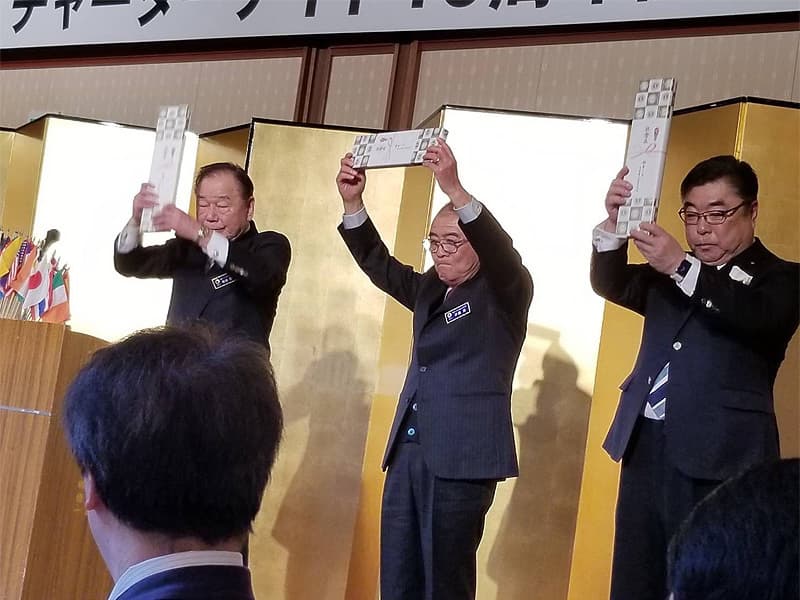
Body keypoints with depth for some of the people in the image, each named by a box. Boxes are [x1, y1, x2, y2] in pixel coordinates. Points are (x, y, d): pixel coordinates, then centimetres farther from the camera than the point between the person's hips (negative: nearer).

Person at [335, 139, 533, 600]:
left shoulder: (505, 293, -2)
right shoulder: (429, 290, 17)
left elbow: (500, 249, -20)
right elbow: (378, 264, 14)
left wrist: (454, 189, -32)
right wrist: (353, 202, -1)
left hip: (462, 457, -6)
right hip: (408, 453, 6)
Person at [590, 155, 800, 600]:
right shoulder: (670, 274, 19)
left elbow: (760, 316, -20)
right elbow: (611, 284, 7)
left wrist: (682, 267, -31)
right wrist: (614, 224, -13)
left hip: (716, 457, -5)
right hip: (646, 447, 5)